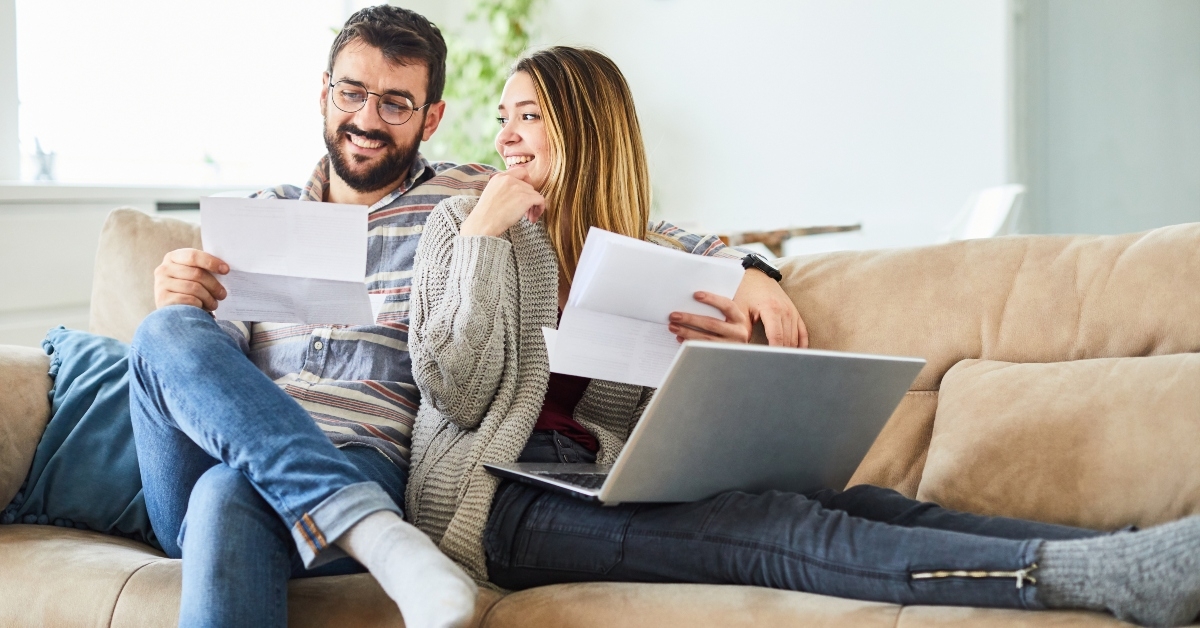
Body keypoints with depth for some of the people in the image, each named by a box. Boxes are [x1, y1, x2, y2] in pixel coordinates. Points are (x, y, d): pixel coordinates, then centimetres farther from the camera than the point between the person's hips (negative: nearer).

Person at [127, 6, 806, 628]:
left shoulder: (472, 198, 14)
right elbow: (214, 371, 19)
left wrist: (743, 269, -2)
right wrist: (180, 308, -5)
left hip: (362, 468, -4)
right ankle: (385, 540, -42)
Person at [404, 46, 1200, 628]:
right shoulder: (464, 223, 8)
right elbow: (458, 396, -6)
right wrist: (484, 236, -6)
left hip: (599, 483, 5)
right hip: (500, 497, -5)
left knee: (843, 501, -21)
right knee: (778, 531, -29)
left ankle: (1111, 561, -38)